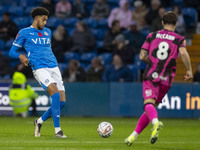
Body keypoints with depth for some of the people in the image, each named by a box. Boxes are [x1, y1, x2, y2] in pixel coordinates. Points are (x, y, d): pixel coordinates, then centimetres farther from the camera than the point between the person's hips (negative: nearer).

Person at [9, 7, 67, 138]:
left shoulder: (48, 32, 21)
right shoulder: (24, 33, 5)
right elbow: (12, 52, 6)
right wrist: (21, 56, -14)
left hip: (54, 67, 6)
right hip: (40, 68, -6)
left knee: (62, 102, -3)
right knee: (56, 95, -25)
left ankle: (40, 121, 21)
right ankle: (57, 130, -20)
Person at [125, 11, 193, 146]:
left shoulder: (152, 36, 12)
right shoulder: (179, 39, 7)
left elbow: (142, 56, 8)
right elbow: (183, 53, -12)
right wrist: (189, 70, -3)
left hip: (151, 76, -1)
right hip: (167, 79, 1)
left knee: (149, 104, -18)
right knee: (152, 107, 14)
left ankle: (156, 122, -52)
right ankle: (134, 136, 12)